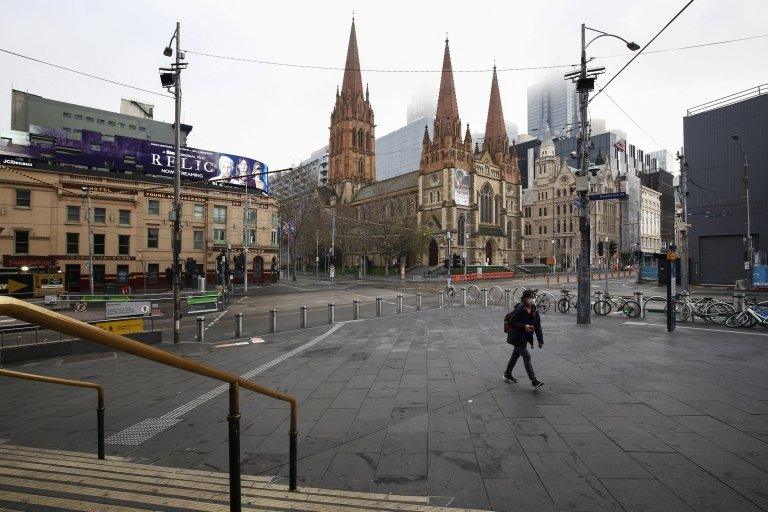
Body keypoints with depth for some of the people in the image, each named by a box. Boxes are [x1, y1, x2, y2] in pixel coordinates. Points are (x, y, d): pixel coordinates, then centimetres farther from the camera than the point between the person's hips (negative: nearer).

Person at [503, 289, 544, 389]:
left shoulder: (534, 311, 2)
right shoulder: (519, 309, -19)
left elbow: (538, 326, 4)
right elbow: (511, 322, -19)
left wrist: (540, 340, -1)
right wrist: (524, 326, -26)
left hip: (525, 338, 8)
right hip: (517, 337, -8)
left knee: (516, 355, 19)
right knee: (527, 356, -9)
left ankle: (507, 374, 36)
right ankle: (534, 381, -6)